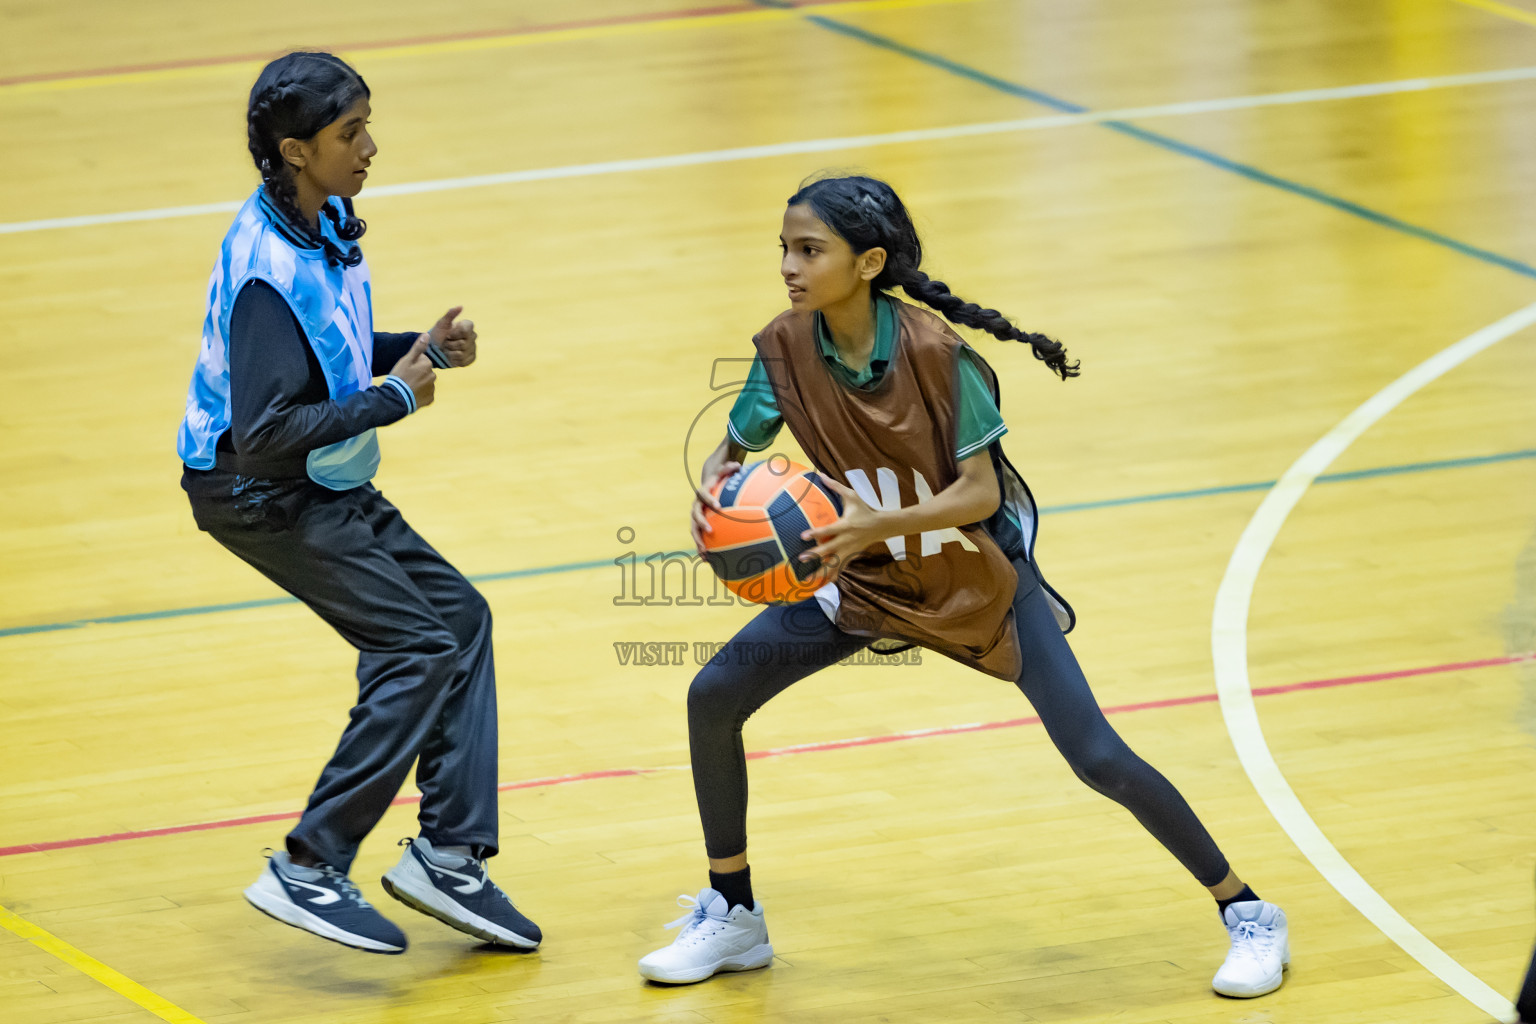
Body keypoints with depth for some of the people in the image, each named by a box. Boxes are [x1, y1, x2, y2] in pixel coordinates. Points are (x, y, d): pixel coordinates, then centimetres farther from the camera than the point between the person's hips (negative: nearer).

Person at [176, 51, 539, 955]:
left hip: (326, 482, 10)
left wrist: (421, 350, 1)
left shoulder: (325, 225, 3)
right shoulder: (268, 270, -26)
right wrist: (393, 399, -22)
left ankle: (449, 853, 9)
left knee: (460, 615, 8)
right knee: (418, 646, -13)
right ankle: (308, 871, -8)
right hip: (259, 493, -10)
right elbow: (263, 431, -30)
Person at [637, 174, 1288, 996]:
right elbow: (732, 450, -5)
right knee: (713, 696, -7)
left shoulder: (934, 354, -28)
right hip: (867, 576, 5)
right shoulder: (786, 350, -16)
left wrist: (877, 523, -40)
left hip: (981, 575, -5)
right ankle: (732, 916, 12)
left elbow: (981, 493, -25)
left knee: (1098, 759, -11)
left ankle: (1247, 914, 6)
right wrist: (712, 490, -29)